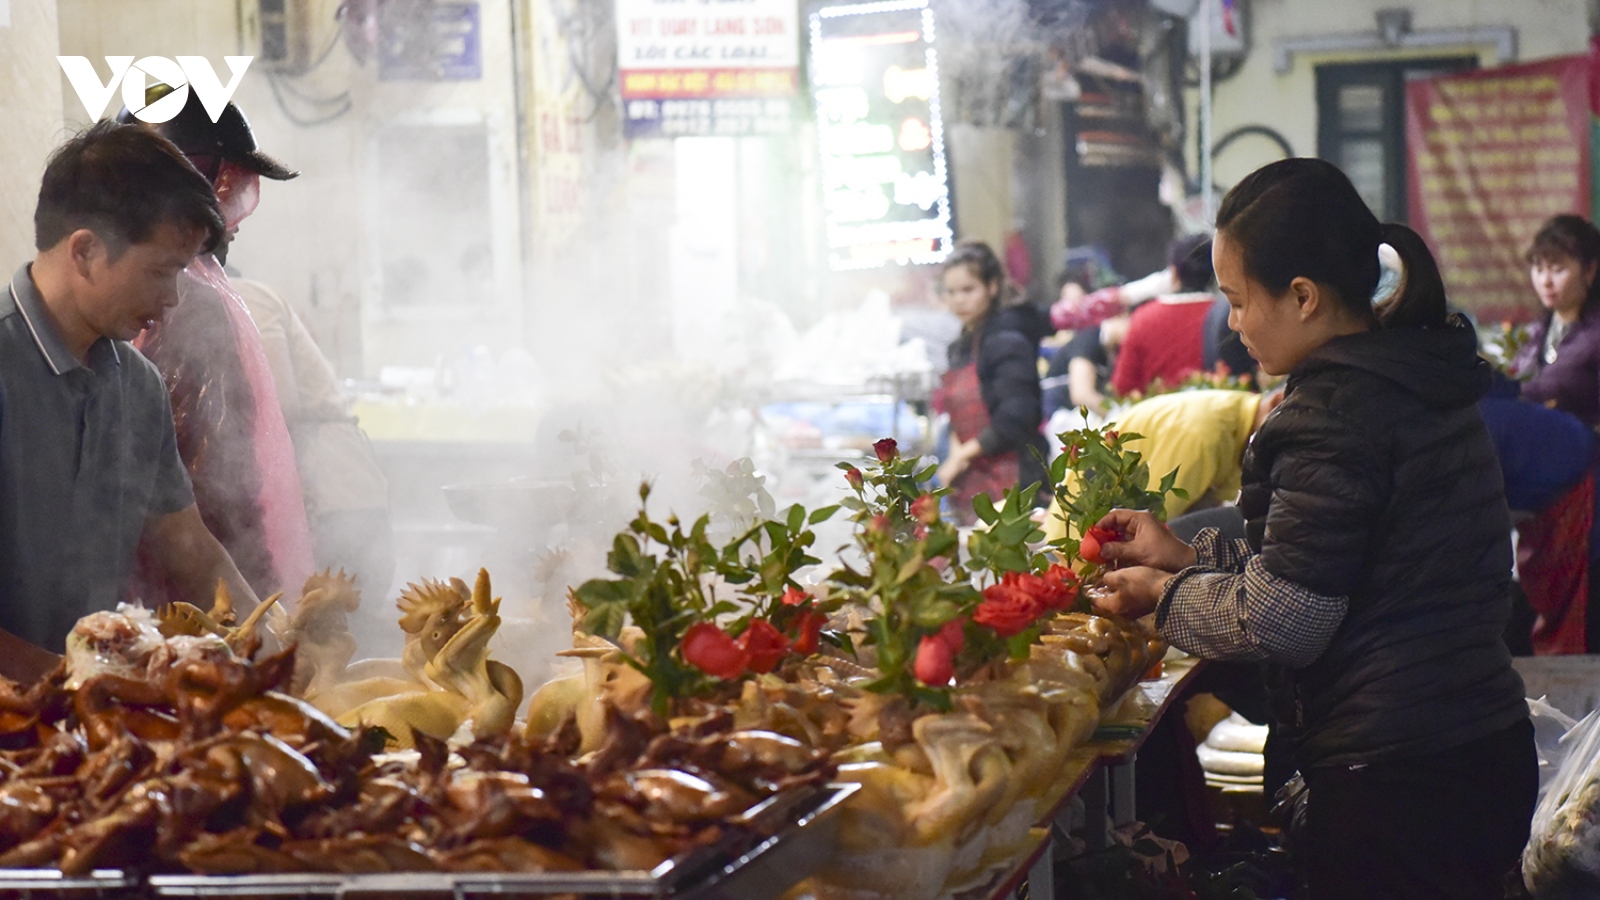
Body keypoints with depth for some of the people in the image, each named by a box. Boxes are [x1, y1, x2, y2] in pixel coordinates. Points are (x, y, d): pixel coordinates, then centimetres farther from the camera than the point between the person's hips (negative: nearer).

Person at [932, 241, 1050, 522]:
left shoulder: (1007, 341, -11)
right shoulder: (961, 346, 14)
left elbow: (1016, 416, -19)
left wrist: (964, 454, -11)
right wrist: (956, 451, -2)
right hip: (971, 485, 8)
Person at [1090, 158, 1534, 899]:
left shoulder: (1336, 410, -19)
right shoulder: (1415, 378, 11)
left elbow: (1280, 620, -18)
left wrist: (1164, 595, 0)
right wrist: (1184, 556, 18)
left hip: (1392, 781, -9)